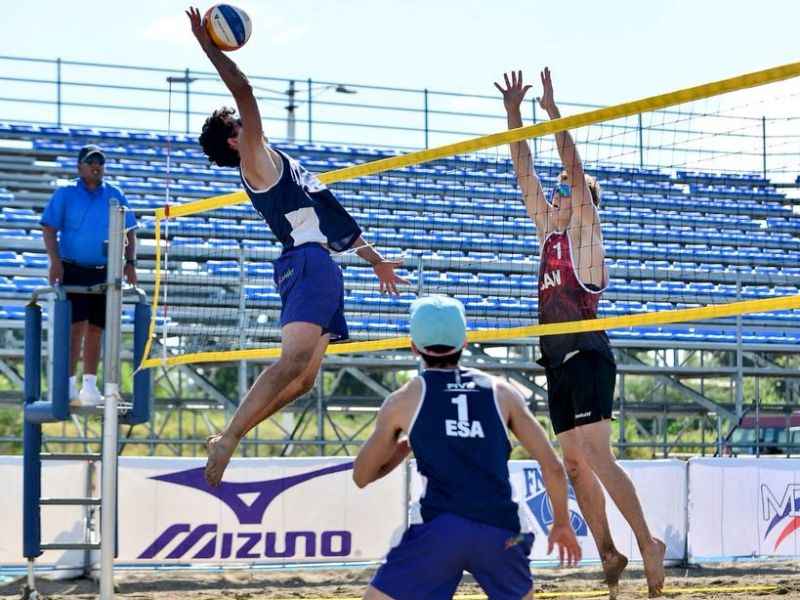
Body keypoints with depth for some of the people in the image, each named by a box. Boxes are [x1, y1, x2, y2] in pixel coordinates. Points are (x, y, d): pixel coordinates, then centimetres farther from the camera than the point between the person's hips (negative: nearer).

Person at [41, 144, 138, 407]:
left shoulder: (115, 196, 9)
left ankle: (90, 385, 12)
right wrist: (55, 261, -14)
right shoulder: (65, 194, 2)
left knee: (95, 329, 6)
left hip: (105, 272, 3)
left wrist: (130, 262, 1)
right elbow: (49, 229, -2)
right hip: (73, 271, -3)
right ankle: (69, 385, -11)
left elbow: (130, 231, 12)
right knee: (76, 326, -11)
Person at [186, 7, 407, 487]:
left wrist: (375, 259, 35)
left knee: (304, 377, 5)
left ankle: (232, 434, 6)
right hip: (307, 263, -10)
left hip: (323, 265, 10)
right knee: (294, 360, -25)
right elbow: (245, 93, -11)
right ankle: (228, 439, -28)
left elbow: (332, 220, 32)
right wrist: (211, 50, -11)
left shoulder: (277, 166, 28)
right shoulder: (257, 159, 2)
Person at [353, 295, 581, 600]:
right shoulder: (501, 392, 15)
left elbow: (361, 477, 24)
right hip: (501, 529, 2)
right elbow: (552, 467, 13)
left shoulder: (404, 400, 12)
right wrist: (562, 523, 28)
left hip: (437, 528, -2)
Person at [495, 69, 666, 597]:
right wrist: (514, 115, 13)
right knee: (574, 464, 5)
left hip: (587, 357, -8)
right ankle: (608, 554, 10)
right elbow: (525, 175, 17)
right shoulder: (549, 231, 18)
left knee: (596, 457, -18)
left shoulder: (585, 227, 1)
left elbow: (575, 171, -11)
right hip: (559, 362, 8)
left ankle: (648, 543, -16)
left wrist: (553, 113, -10)